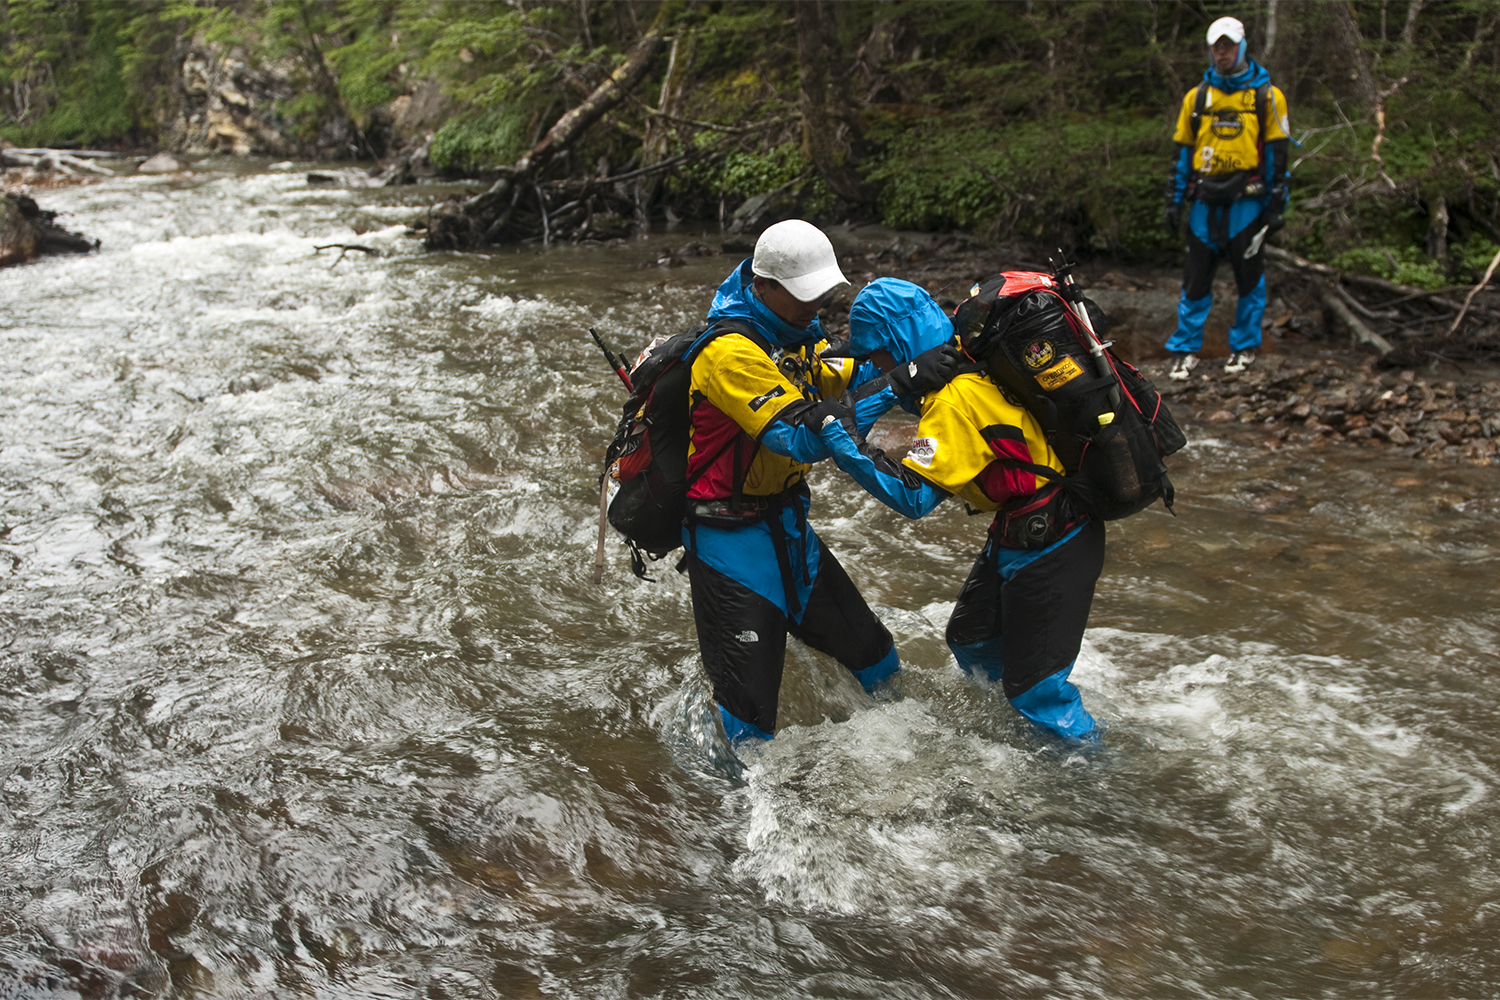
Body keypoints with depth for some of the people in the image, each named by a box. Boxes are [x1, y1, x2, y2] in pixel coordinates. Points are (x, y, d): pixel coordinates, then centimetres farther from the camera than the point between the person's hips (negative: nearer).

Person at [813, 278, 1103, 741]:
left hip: (1047, 547, -10)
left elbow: (913, 494, -31)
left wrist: (842, 438, -30)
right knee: (972, 638, 22)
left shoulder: (957, 399, -27)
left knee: (1034, 683, 0)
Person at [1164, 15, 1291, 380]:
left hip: (1247, 202, -2)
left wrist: (1276, 204, -4)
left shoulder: (1266, 96, 3)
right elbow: (1182, 151, 12)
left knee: (1249, 278, 4)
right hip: (1206, 202, 2)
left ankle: (1244, 346, 16)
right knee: (1195, 278, 1)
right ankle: (1185, 348, 8)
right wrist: (1174, 201, 7)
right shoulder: (1197, 97, 10)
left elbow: (1277, 152, 2)